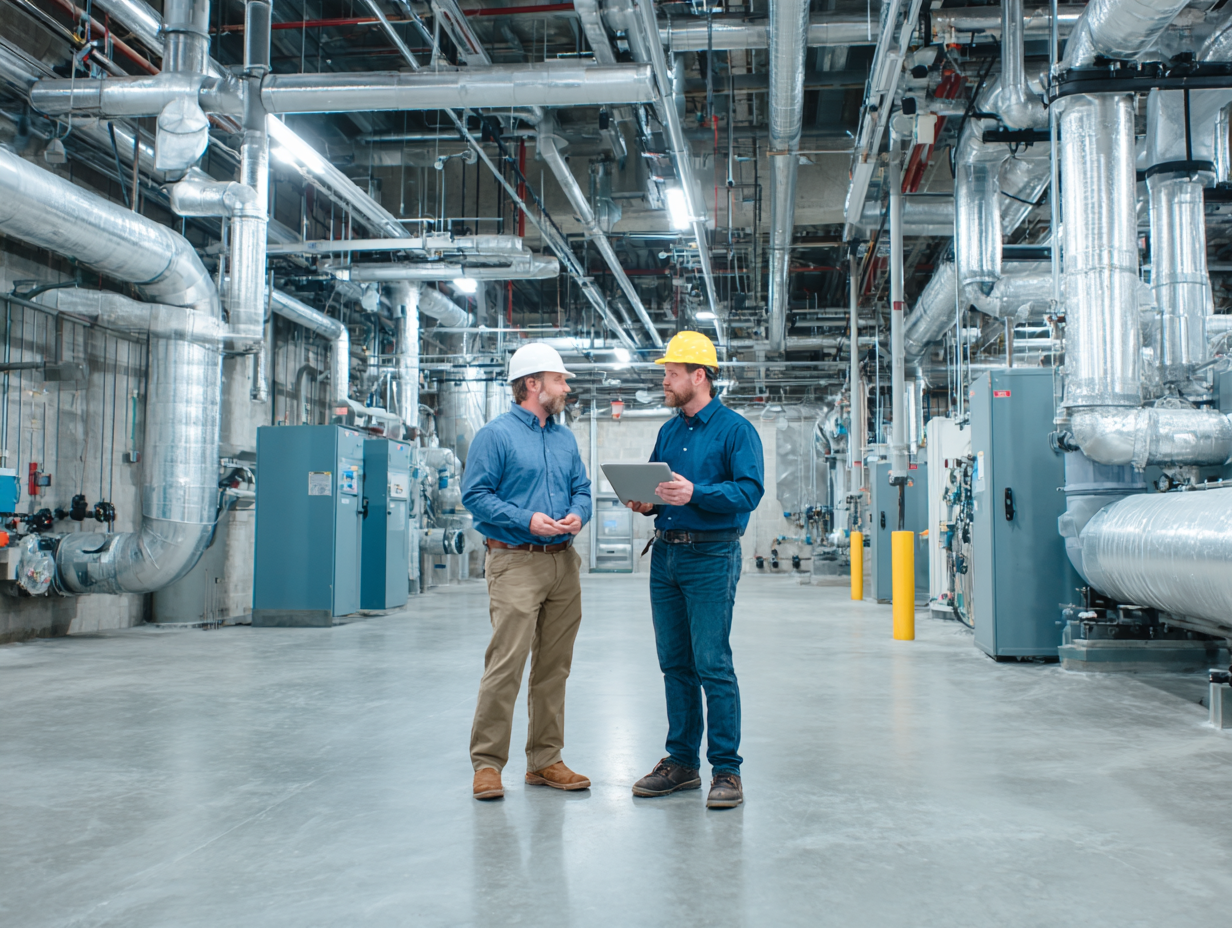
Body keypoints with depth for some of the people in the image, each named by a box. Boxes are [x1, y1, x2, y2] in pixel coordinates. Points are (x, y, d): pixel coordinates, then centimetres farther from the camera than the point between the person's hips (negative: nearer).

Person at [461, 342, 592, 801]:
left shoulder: (565, 437, 17)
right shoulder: (495, 435, -4)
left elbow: (582, 488, 19)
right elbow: (475, 494, -8)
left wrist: (577, 514, -4)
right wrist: (527, 520, -17)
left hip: (563, 562, 7)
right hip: (515, 562, -7)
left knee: (554, 666, 9)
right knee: (506, 663, -11)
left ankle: (545, 759, 19)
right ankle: (487, 763, -1)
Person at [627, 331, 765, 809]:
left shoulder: (735, 429, -5)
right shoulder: (668, 431, 16)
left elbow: (750, 490, -15)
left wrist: (695, 493, -26)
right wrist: (646, 502, -1)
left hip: (711, 558, -7)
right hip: (665, 555, 7)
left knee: (713, 665, -7)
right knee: (675, 664, 11)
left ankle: (726, 769, 2)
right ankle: (681, 761, 21)